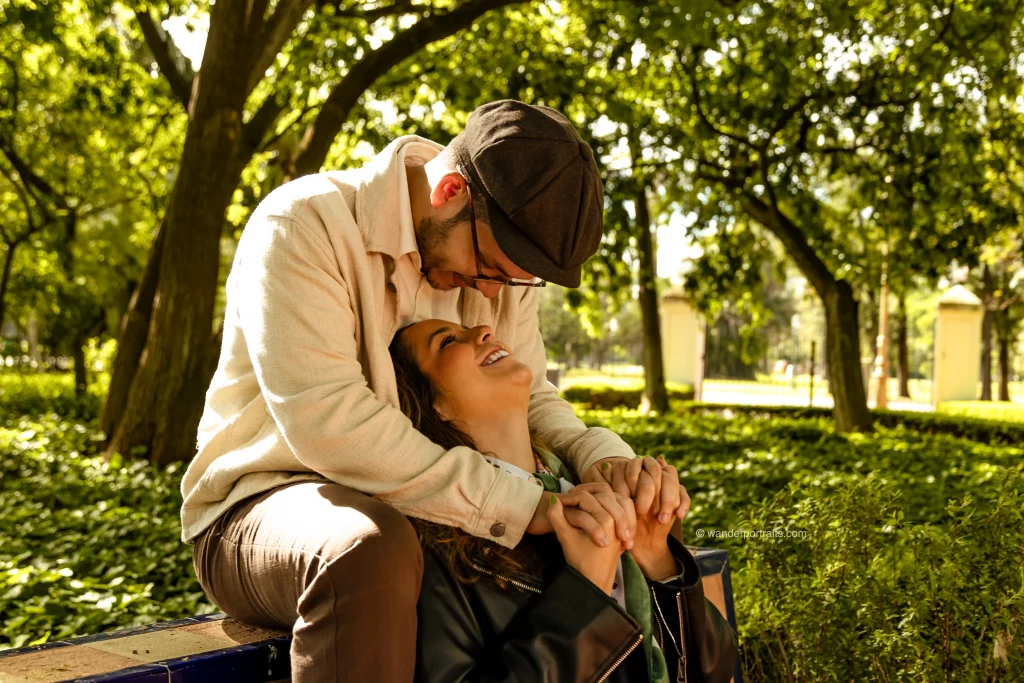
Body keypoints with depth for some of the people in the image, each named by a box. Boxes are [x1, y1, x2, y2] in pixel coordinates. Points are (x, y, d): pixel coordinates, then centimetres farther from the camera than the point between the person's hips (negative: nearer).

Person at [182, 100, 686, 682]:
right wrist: (520, 507, -34)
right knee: (372, 548, -40)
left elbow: (530, 396, 4)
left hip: (425, 507, 6)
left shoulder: (501, 249, 2)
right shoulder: (302, 225, -20)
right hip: (268, 501, -6)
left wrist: (607, 457, -20)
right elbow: (326, 421, -31)